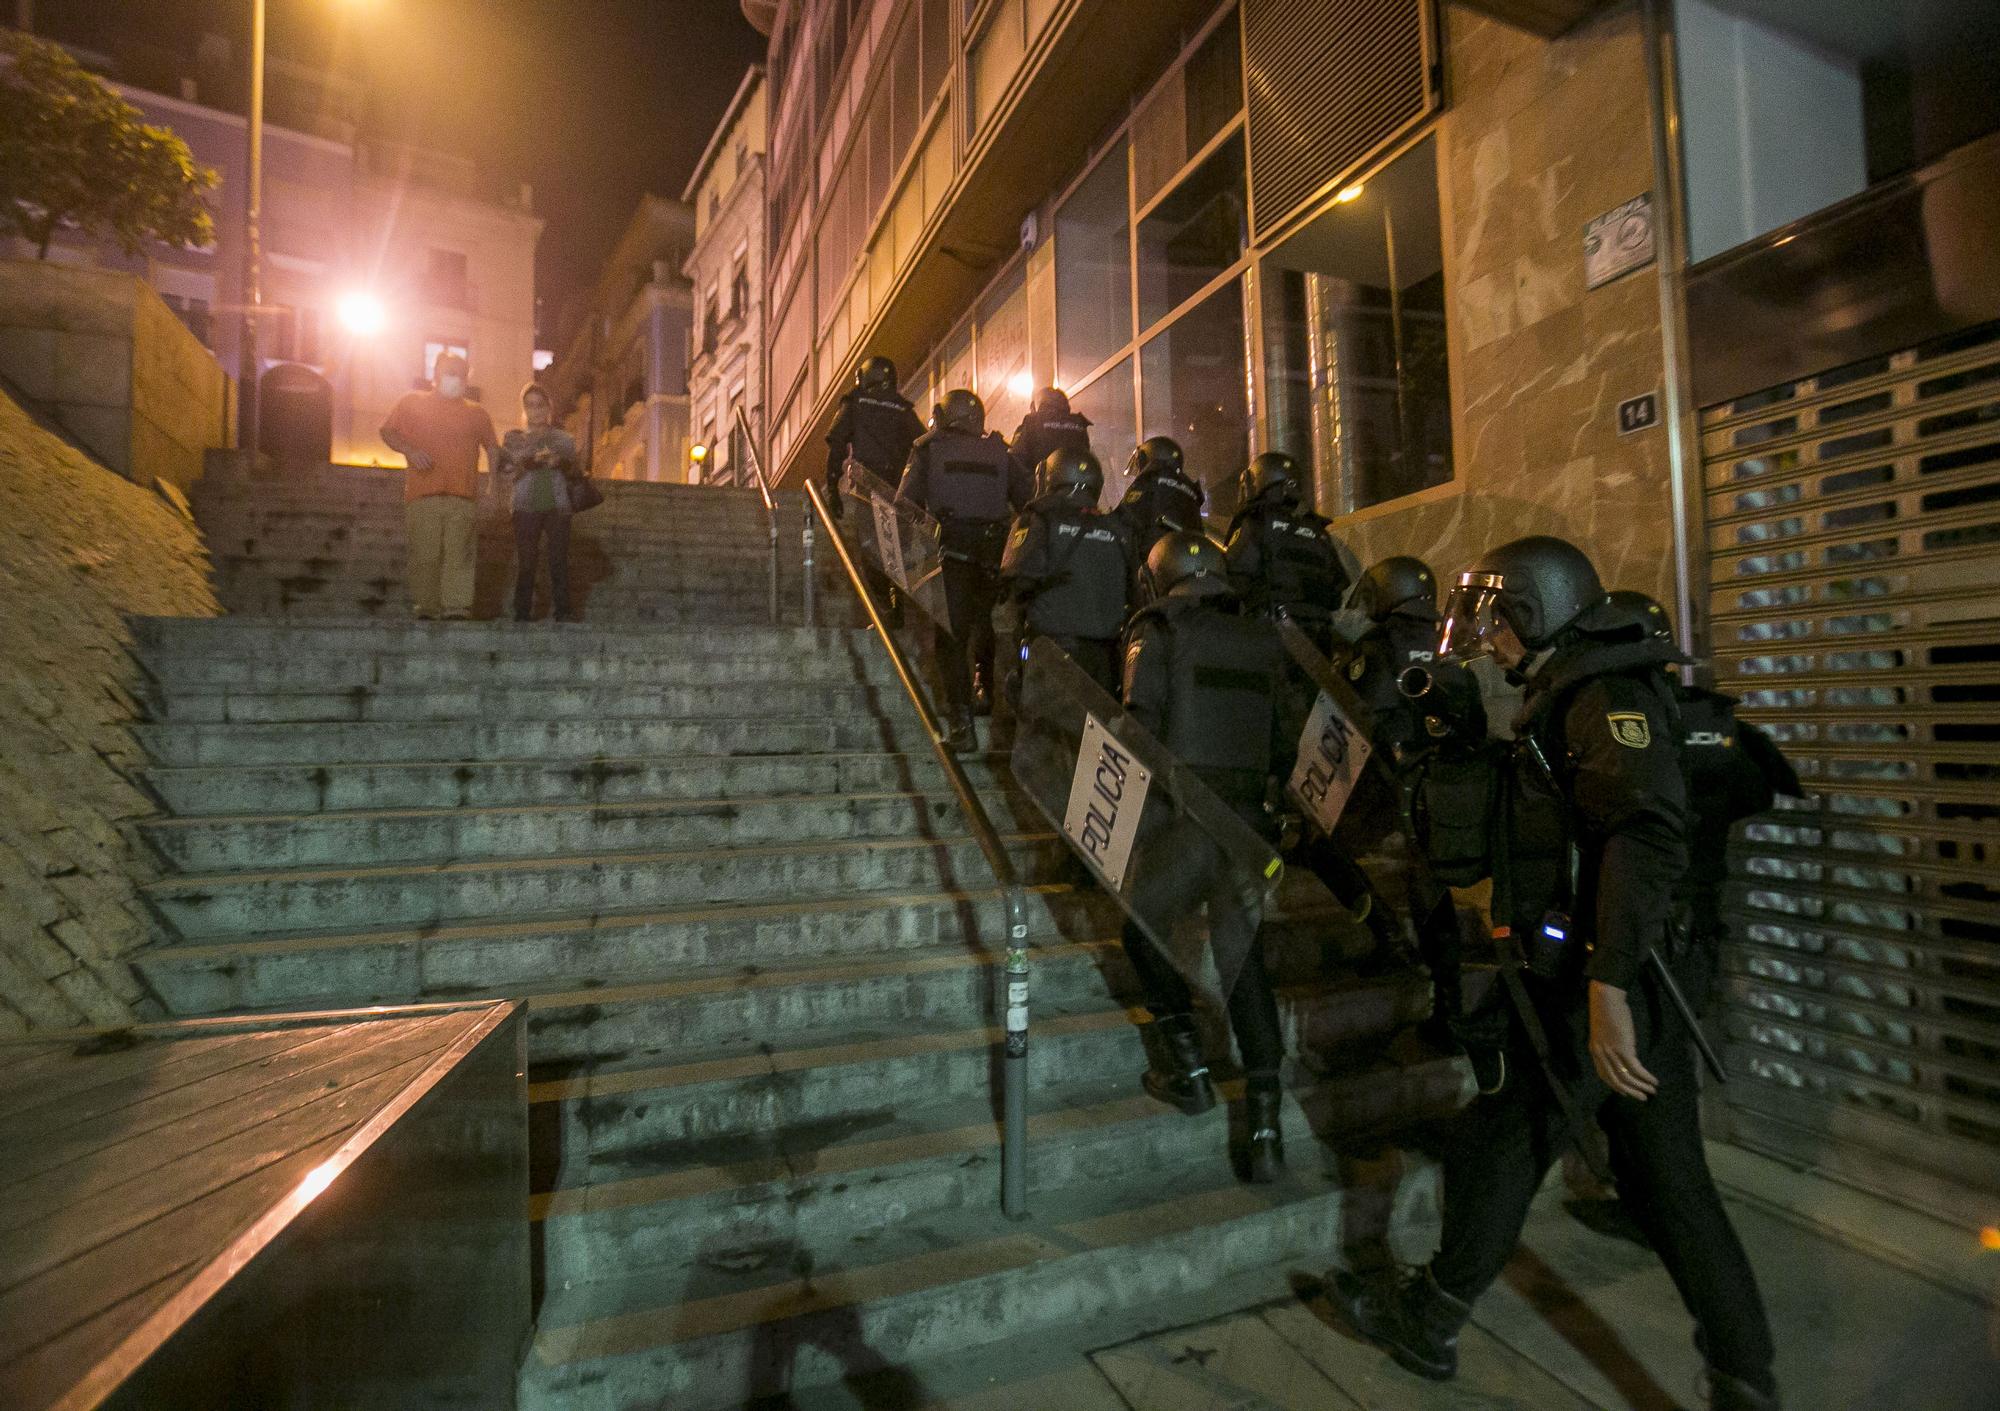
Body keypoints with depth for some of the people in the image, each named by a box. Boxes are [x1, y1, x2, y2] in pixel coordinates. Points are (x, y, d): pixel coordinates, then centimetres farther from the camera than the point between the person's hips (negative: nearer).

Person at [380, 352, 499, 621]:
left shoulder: (476, 413, 18)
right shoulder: (412, 402, 15)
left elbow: (492, 447, 17)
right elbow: (387, 432, 13)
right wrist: (409, 450, -7)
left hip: (464, 497, 0)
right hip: (423, 495, 0)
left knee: (460, 555, -9)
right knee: (424, 555, -1)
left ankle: (457, 610, -14)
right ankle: (426, 610, 5)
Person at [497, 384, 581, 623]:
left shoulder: (563, 439, 16)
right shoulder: (513, 438, 14)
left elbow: (574, 468, 6)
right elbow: (506, 471, 2)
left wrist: (559, 462, -15)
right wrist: (530, 462, -14)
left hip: (558, 504, 0)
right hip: (526, 504, 0)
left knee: (559, 558, -8)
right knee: (525, 561, -5)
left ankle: (563, 611, -8)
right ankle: (522, 613, -2)